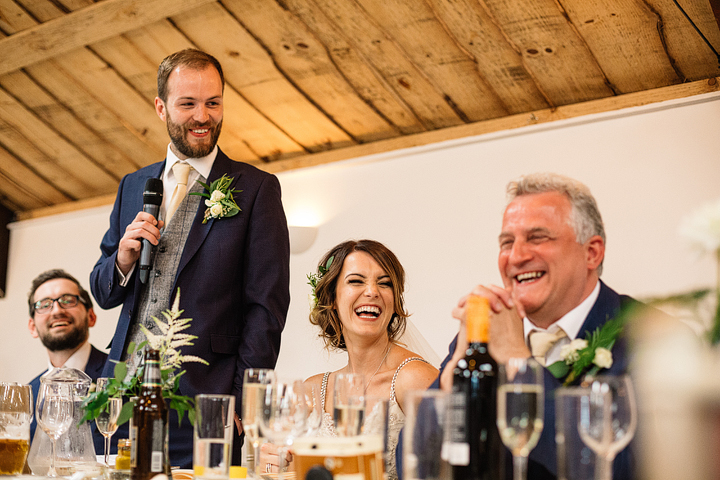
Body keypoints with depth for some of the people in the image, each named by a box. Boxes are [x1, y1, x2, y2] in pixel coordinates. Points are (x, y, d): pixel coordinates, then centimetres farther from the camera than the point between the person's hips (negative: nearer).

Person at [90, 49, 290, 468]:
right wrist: (123, 259, -5)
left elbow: (267, 306, -4)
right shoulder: (133, 186, 14)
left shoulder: (256, 189, 0)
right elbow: (103, 294, 17)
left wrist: (241, 405, -12)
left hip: (201, 405, -4)